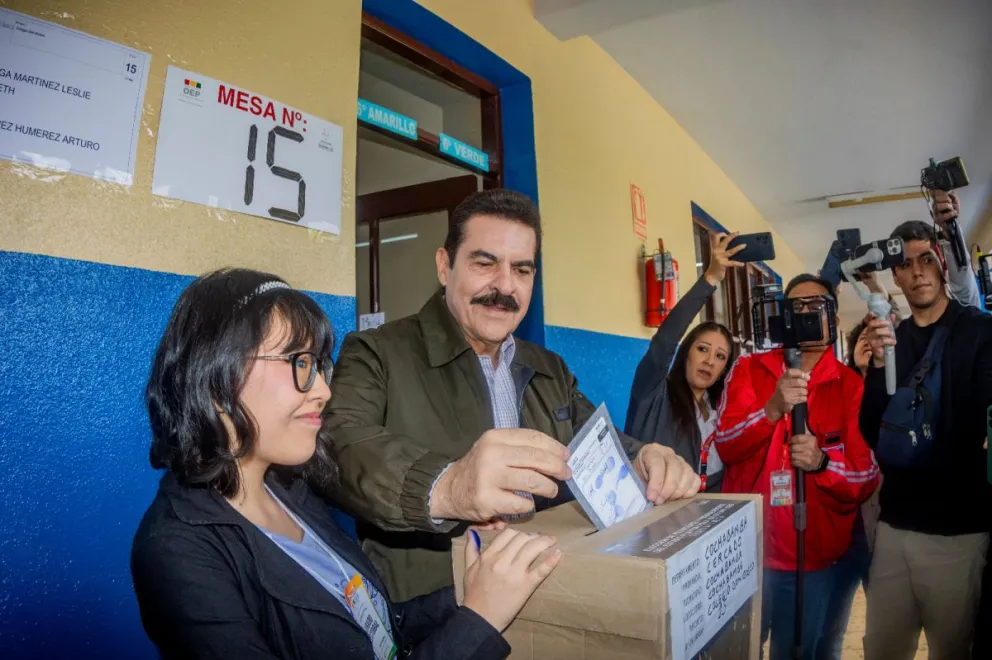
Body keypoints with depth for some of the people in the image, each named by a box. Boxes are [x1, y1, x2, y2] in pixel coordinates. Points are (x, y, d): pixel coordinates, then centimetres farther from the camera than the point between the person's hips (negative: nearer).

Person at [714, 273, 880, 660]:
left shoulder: (852, 386, -2)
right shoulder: (748, 370, -1)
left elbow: (867, 479, -5)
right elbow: (725, 445, -12)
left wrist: (821, 462, -25)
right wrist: (773, 409, -28)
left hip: (814, 556, 0)